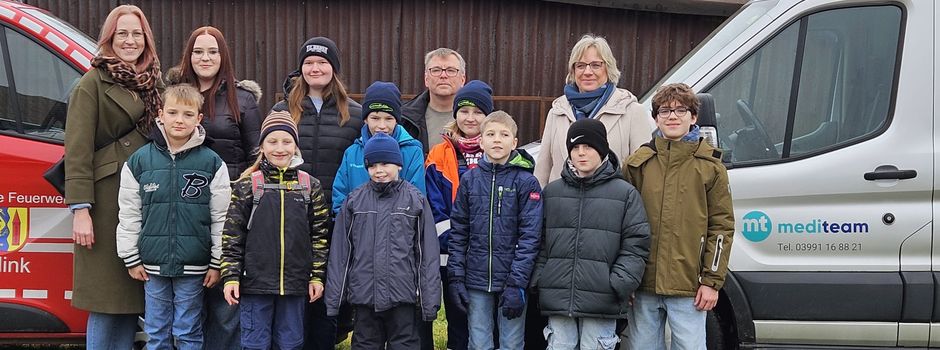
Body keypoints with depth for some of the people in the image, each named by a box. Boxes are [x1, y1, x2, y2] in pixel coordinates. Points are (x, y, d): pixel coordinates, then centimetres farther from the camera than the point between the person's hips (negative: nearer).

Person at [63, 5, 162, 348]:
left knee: (133, 297, 8)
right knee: (106, 302, -1)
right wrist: (80, 209, -15)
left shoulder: (153, 83, 16)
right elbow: (78, 150, -8)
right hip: (107, 201, -5)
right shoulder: (93, 83, -2)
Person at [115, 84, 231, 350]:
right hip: (153, 265, 2)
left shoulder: (212, 163, -3)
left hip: (193, 267, -1)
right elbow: (128, 215, 5)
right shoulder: (138, 161, 1)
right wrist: (131, 259, 4)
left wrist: (216, 263, -2)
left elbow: (221, 217, -1)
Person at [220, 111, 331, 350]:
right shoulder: (247, 186, -2)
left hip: (295, 284, 2)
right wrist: (230, 276, -6)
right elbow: (232, 236, -1)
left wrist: (317, 276, 3)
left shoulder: (310, 186, 4)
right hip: (255, 283, -2)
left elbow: (319, 236, 7)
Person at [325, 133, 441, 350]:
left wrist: (430, 299, -5)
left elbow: (428, 253, -1)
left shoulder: (415, 200, 1)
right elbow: (340, 253, 5)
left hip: (404, 295, -2)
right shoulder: (354, 201, 5)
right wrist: (334, 298, 1)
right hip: (363, 296, 2)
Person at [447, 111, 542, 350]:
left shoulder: (526, 182, -4)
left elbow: (530, 236, -8)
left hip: (512, 282, -2)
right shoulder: (470, 180, 5)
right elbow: (458, 233, 6)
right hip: (476, 282, 2)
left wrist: (517, 283, -14)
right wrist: (456, 277, 0)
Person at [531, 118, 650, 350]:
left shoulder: (625, 193, 3)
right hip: (557, 298, 3)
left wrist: (620, 284, -11)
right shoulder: (551, 192, 13)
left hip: (601, 303, -3)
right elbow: (540, 241, 13)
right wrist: (539, 278, 1)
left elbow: (636, 244, -1)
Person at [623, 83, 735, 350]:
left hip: (688, 287, -2)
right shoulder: (638, 163, 6)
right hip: (644, 287, 2)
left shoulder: (710, 165, 2)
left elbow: (722, 226, 1)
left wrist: (712, 281, -3)